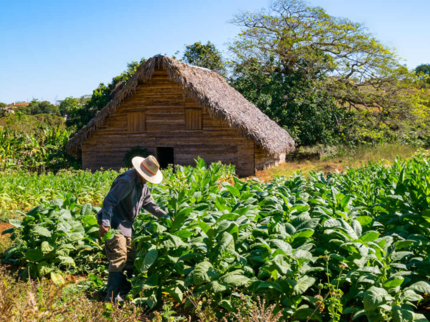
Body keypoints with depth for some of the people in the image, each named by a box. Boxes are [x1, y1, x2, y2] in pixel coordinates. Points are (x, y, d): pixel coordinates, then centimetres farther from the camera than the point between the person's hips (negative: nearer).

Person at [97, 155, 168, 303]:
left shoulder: (143, 185, 12)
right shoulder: (127, 181, -21)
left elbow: (148, 203, 20)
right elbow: (109, 200, -26)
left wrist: (164, 216, 13)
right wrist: (105, 223, -33)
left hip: (126, 225, 10)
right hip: (114, 224, -10)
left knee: (130, 258, 14)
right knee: (119, 258, -14)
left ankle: (124, 293, 25)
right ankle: (112, 297, -10)